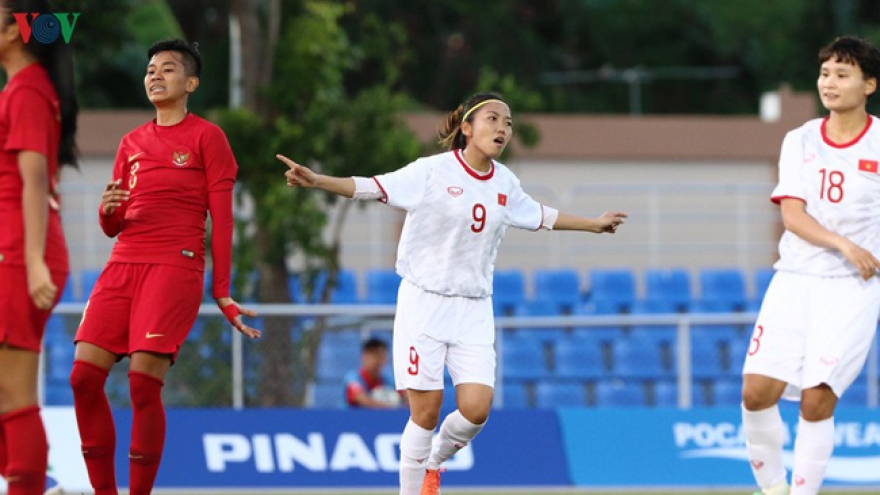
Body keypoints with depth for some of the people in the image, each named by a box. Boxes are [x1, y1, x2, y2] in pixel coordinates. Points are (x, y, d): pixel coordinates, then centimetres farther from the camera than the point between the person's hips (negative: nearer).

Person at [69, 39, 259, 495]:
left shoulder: (206, 137, 4)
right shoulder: (132, 143, 20)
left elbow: (222, 217, 1)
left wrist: (222, 291, -5)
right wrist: (108, 210, -3)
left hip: (177, 266, -5)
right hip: (123, 265, 6)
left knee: (144, 379, -17)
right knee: (84, 375, -9)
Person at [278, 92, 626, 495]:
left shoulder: (505, 183, 7)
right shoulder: (434, 171, -9)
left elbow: (539, 216, 26)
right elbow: (373, 188, -14)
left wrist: (594, 224, 37)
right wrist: (317, 181, -28)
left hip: (473, 311, 4)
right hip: (424, 305, -4)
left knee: (476, 408, -9)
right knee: (426, 411, -7)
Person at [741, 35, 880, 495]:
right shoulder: (800, 141, 6)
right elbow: (792, 214, -5)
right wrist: (843, 244, -20)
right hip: (795, 279, 3)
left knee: (817, 399, -13)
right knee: (757, 391, -6)